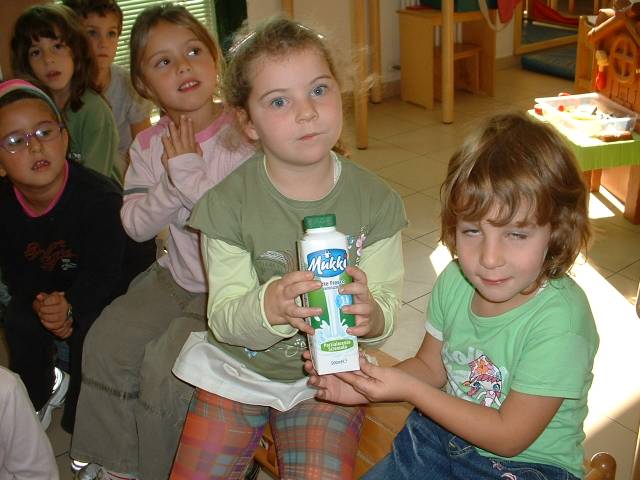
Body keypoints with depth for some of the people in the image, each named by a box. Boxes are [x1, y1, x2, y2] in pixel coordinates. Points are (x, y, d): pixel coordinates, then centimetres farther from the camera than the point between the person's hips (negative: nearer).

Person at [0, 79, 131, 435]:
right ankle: (39, 394, 15)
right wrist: (37, 301, -25)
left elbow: (103, 270, -28)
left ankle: (82, 419, -2)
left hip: (102, 289, -5)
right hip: (41, 289, 5)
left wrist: (71, 306, -42)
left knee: (84, 332, -27)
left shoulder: (100, 196, -29)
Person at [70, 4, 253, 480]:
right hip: (177, 276, 6)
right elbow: (136, 225, -4)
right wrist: (172, 182, -19)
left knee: (165, 363, -17)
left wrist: (190, 172, -25)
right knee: (107, 342, -2)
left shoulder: (242, 135, -17)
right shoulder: (149, 145, 1)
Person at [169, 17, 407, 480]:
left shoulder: (374, 200, -12)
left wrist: (371, 316, -36)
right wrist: (270, 306, -39)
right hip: (238, 369, 0)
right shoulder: (228, 203, -16)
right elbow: (224, 318, -16)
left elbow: (387, 309, -11)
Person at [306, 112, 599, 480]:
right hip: (444, 436, 5)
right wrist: (367, 385, -14)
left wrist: (409, 390, -22)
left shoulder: (559, 320, -28)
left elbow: (509, 436, -20)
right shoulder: (454, 282, -10)